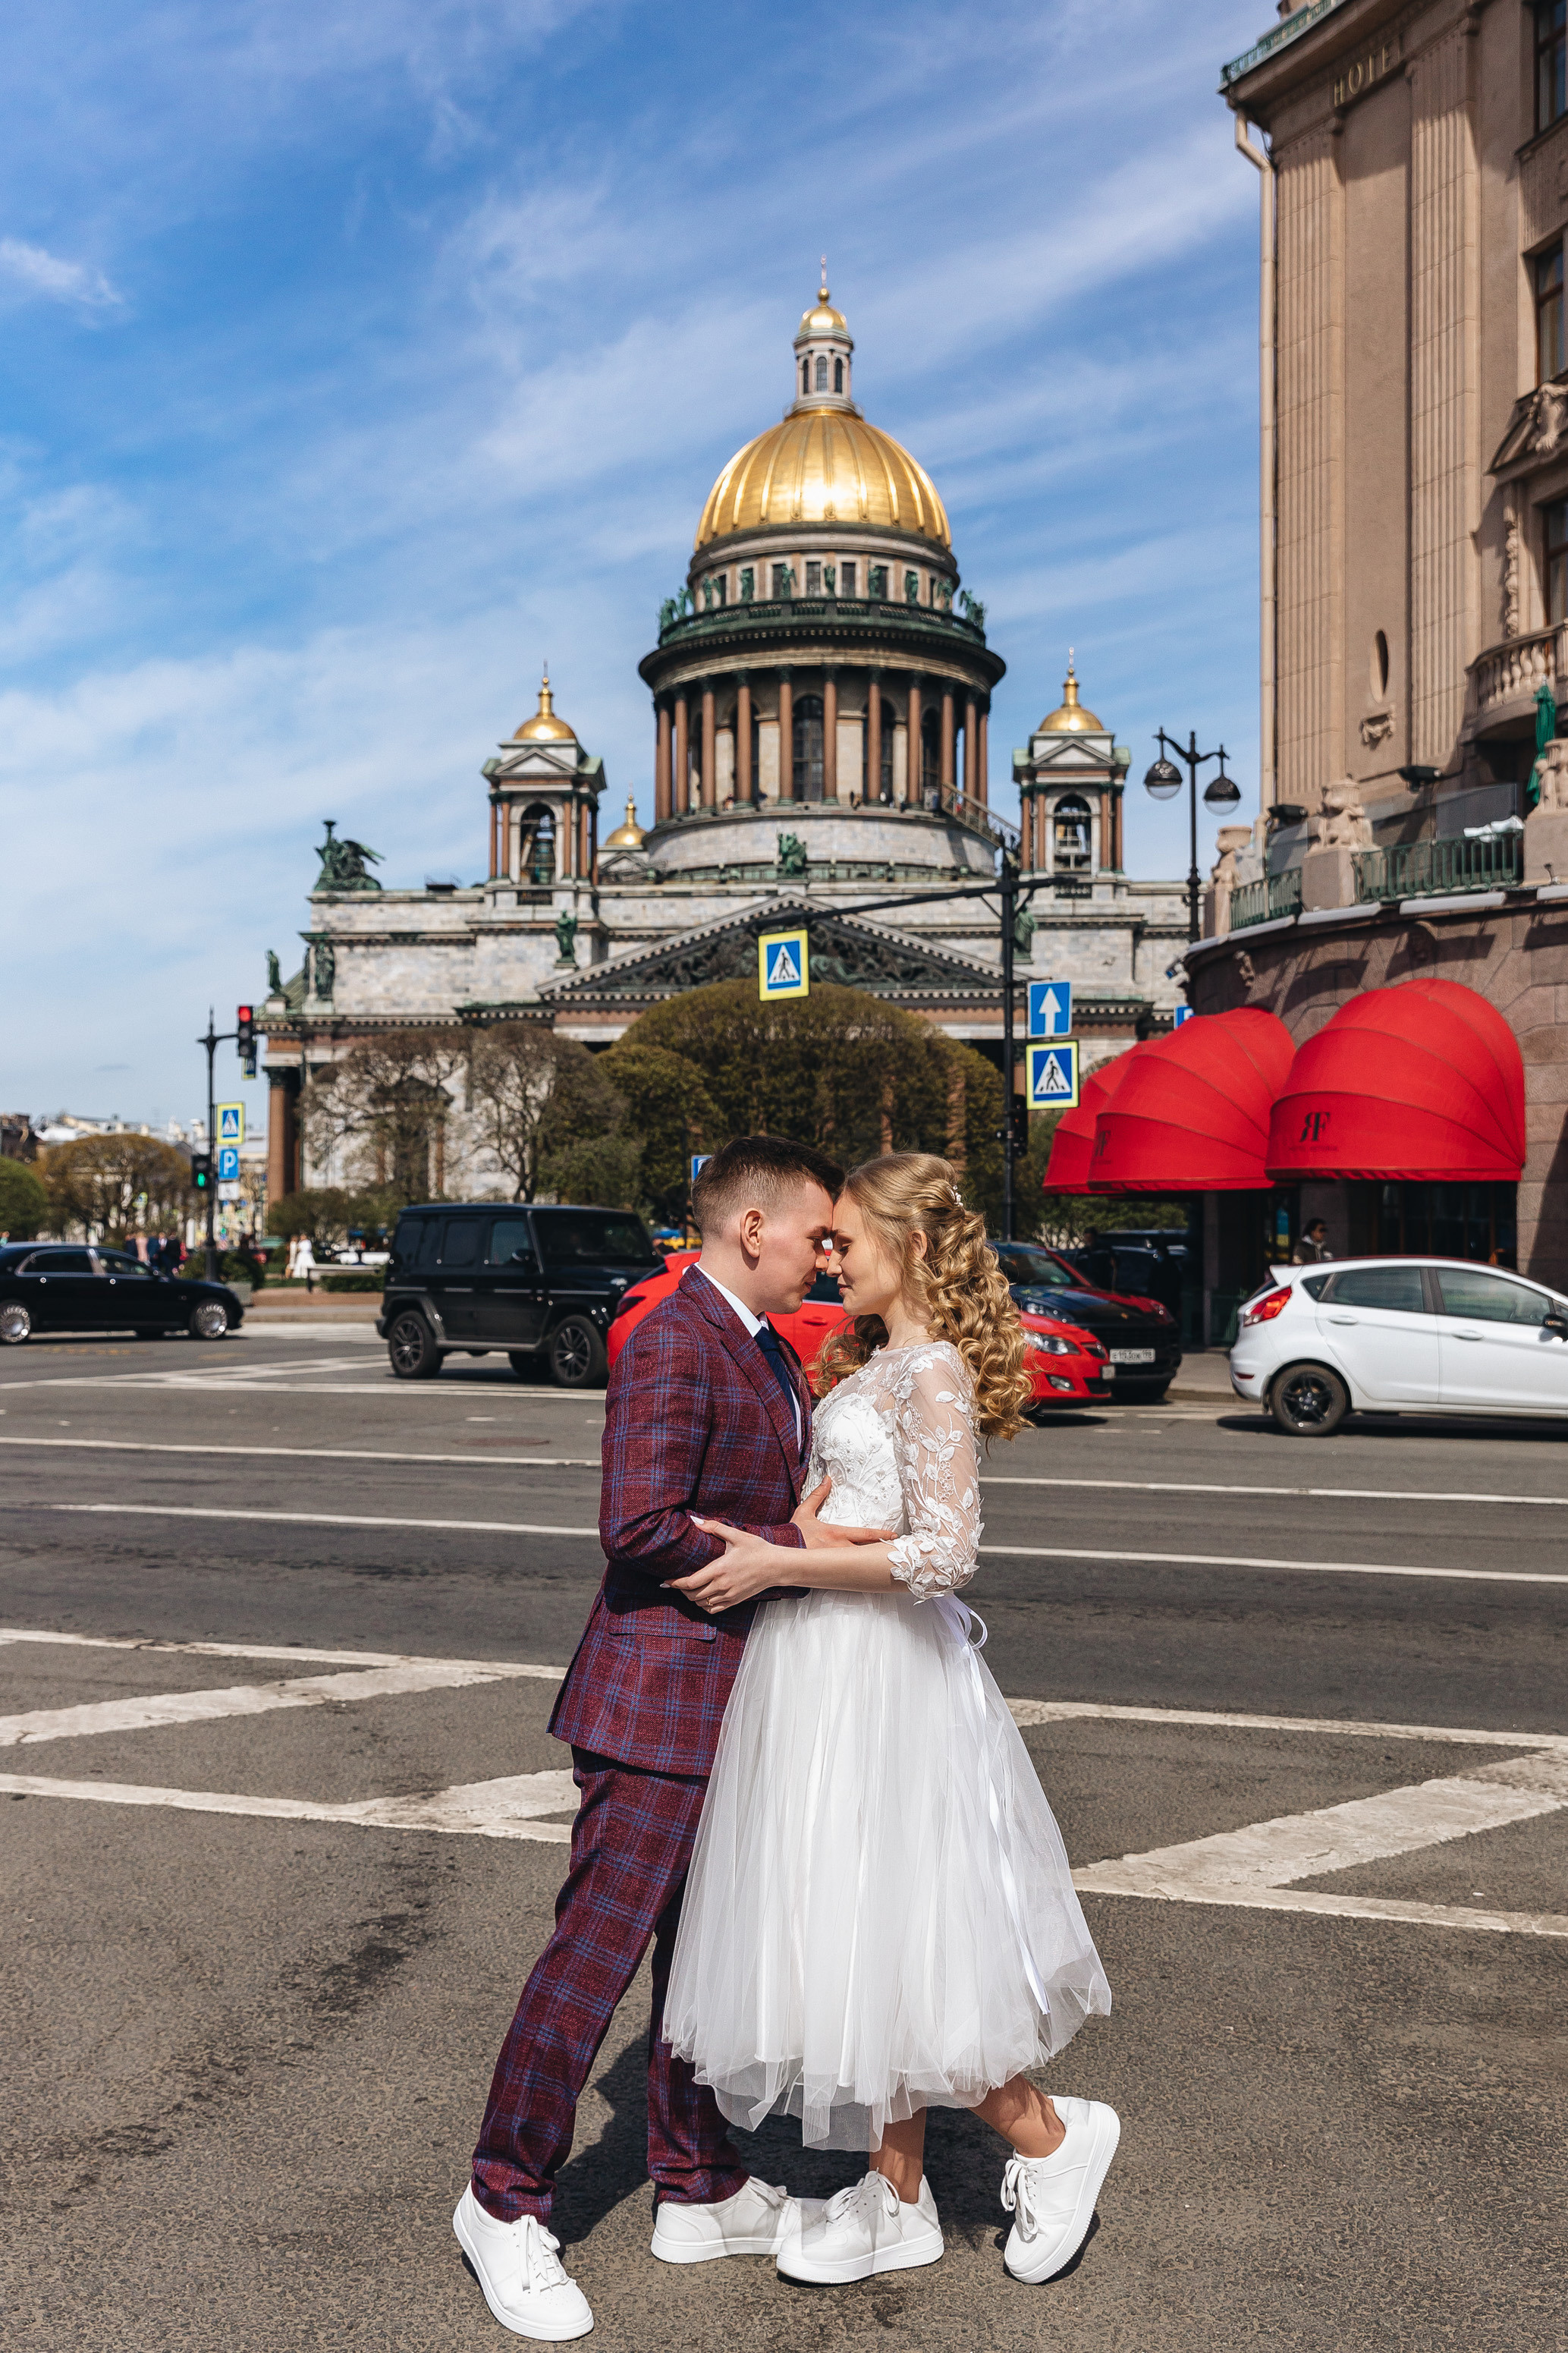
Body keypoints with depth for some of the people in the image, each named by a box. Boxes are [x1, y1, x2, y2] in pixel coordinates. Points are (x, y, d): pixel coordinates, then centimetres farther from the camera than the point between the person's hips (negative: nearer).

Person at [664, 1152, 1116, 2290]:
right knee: (863, 1940, 14)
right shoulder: (874, 1361, 12)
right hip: (827, 1670, 9)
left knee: (883, 1936, 0)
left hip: (876, 1679, -9)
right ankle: (900, 2201, 26)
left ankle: (1051, 2137, 19)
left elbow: (944, 1551, -24)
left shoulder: (931, 1373, -16)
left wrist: (777, 1564, -20)